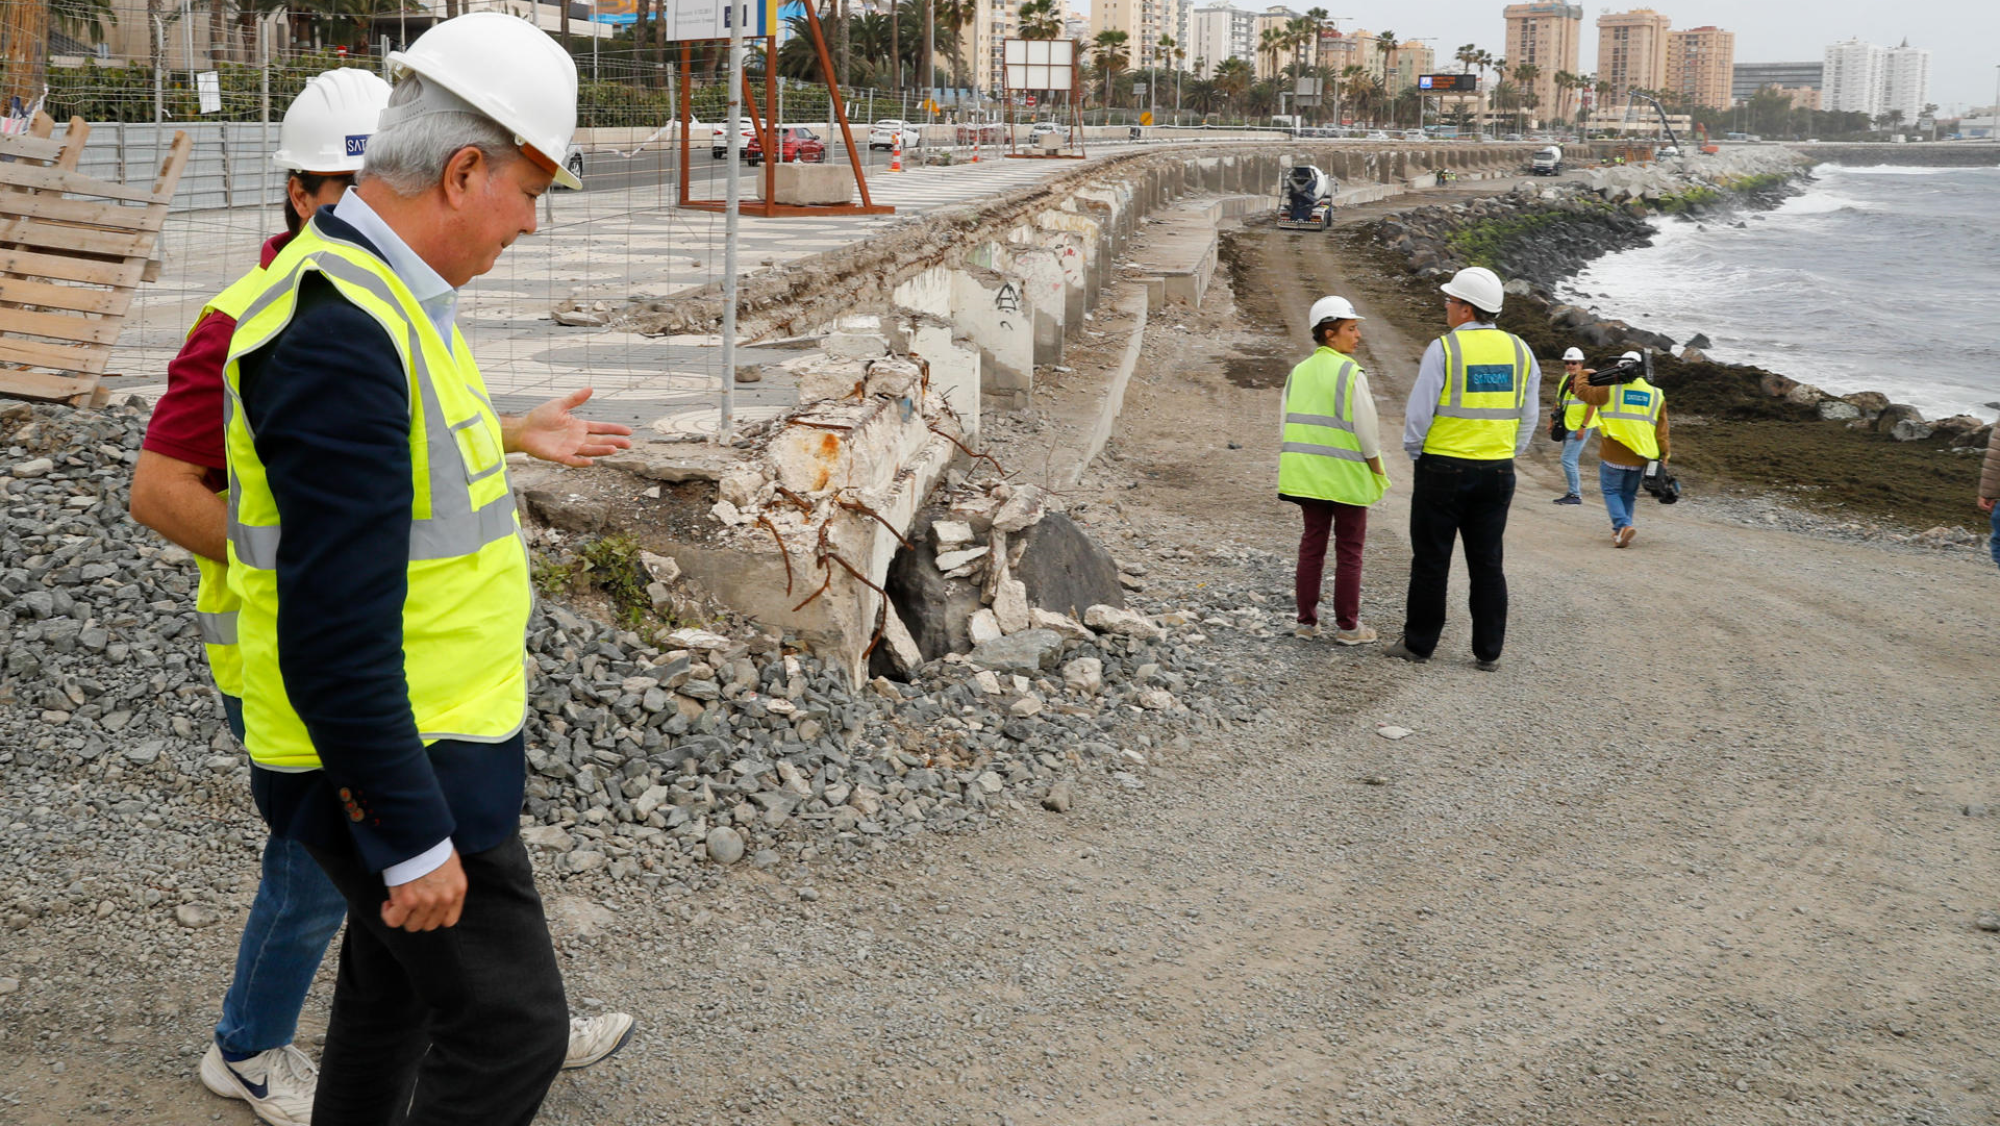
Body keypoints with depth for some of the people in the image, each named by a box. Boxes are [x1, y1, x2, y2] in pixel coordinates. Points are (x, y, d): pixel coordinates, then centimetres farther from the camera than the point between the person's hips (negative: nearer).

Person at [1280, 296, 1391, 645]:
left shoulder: (1298, 373, 6)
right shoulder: (1351, 374, -14)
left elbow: (1289, 428, 9)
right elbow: (1366, 430, -13)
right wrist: (1378, 472, 0)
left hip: (1307, 475, 6)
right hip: (1347, 476, -6)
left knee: (1312, 545, 13)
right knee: (1349, 551, 4)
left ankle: (1307, 620, 17)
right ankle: (1347, 626, 9)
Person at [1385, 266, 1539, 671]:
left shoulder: (1444, 349, -12)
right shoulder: (1520, 351, 4)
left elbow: (1419, 412, -11)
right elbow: (1529, 417, 8)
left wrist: (1413, 452, 5)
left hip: (1443, 468, -4)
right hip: (1498, 471, 4)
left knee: (1431, 561, 6)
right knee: (1487, 562, 10)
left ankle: (1419, 644, 13)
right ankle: (1489, 650, 12)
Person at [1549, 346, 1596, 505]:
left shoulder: (1586, 380, -15)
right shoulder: (1566, 378, 12)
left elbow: (1592, 405, -18)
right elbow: (1559, 402, 21)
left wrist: (1583, 427, -21)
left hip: (1579, 428, -9)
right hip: (1567, 427, 9)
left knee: (1568, 459, -13)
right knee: (1572, 461, 14)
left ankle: (1575, 495, -8)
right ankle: (1573, 493, 21)